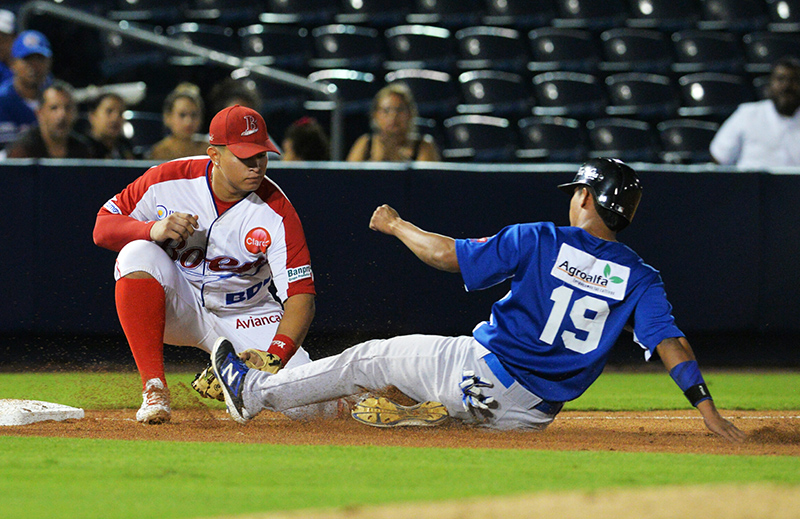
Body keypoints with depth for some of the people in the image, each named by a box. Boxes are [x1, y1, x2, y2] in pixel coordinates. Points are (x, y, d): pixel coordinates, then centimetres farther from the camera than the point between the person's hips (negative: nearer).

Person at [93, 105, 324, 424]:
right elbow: (102, 227, -10)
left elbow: (301, 294, -25)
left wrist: (274, 359, -42)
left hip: (245, 316, 0)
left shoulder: (277, 213, -20)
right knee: (139, 254, -32)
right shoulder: (168, 180, -16)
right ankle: (153, 387, -25)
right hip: (177, 308, 0)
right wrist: (153, 229, -33)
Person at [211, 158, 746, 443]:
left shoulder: (539, 241, -7)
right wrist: (709, 411, -16)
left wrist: (395, 225, 10)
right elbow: (671, 343, -14)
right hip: (533, 413, 4)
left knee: (366, 360, 15)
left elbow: (447, 255, -6)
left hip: (478, 370, -3)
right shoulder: (639, 277, -1)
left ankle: (252, 390, 25)